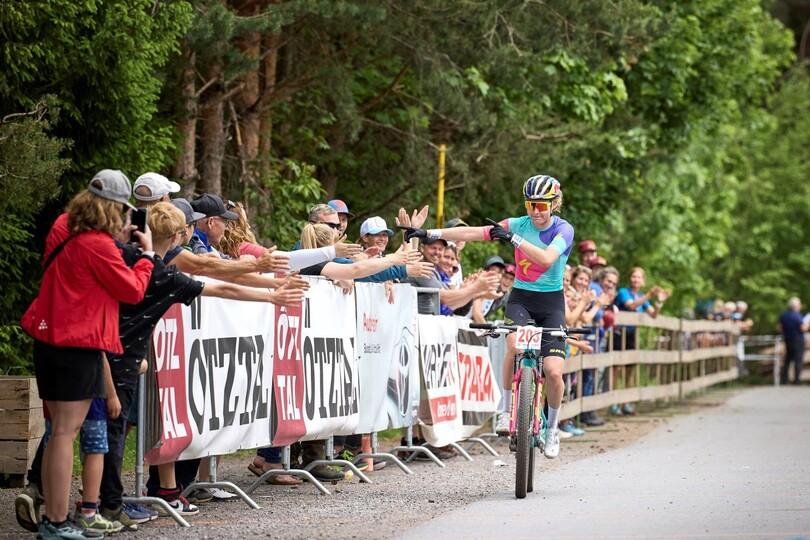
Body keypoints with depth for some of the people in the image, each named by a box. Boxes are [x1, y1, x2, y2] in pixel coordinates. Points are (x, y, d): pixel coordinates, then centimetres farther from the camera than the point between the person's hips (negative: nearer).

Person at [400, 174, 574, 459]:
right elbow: (472, 232, -7)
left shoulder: (563, 229, -8)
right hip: (520, 298, 1)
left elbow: (546, 258, -27)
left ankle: (552, 429, 13)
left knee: (553, 372, -12)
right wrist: (429, 233, -14)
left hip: (551, 303, -1)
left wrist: (512, 239, -34)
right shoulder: (518, 224, -2)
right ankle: (507, 409, -16)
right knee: (515, 344, -32)